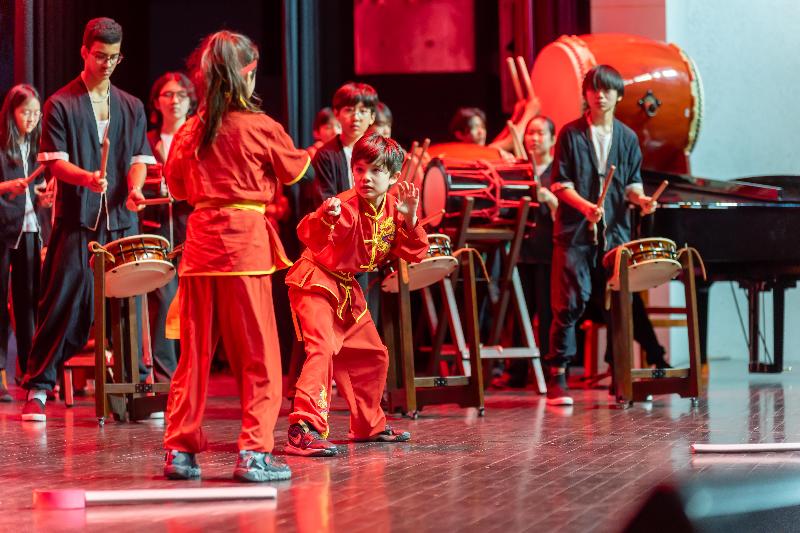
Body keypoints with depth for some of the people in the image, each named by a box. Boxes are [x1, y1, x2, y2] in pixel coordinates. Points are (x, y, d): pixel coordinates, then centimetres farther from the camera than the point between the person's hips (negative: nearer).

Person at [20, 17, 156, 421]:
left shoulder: (132, 107, 14)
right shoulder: (60, 105, 2)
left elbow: (139, 158, 11)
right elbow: (55, 161, -5)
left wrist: (134, 186, -11)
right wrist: (87, 178, -25)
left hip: (121, 220, 3)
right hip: (77, 221, -3)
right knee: (63, 305, -5)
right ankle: (37, 389, 1)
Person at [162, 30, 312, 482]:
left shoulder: (189, 131, 5)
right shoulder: (260, 127, -7)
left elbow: (177, 186, 19)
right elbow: (295, 170, 11)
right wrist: (313, 153, 31)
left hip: (200, 238, 5)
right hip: (245, 241, -5)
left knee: (196, 351, 11)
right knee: (257, 354, 1)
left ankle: (181, 449, 12)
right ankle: (255, 452, -4)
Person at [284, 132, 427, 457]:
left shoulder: (393, 210, -2)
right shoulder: (346, 206, -26)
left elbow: (414, 254, 1)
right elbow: (308, 235, -42)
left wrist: (410, 220, -16)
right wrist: (325, 218, -64)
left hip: (348, 289, 8)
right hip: (316, 282, -8)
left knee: (372, 354, 18)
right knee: (322, 349, -27)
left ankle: (369, 425, 36)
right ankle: (304, 429, -34)